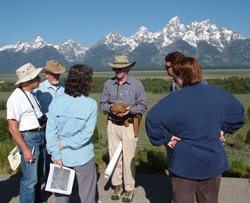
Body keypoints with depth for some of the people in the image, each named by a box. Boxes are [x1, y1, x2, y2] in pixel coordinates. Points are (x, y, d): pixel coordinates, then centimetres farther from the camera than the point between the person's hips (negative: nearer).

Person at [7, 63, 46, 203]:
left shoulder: (30, 93, 10)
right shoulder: (16, 98, -18)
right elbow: (13, 128, -18)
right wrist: (25, 149, -20)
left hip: (40, 137, 9)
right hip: (28, 139, -9)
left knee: (39, 174, 19)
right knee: (30, 179, -2)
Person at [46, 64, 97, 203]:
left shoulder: (56, 101, -9)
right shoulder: (91, 104, -14)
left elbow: (51, 131, -9)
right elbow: (87, 132, -17)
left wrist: (56, 155, -5)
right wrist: (65, 143, -9)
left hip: (62, 156, 3)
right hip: (83, 156, -2)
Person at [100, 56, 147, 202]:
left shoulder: (136, 84, -1)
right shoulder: (109, 84, 7)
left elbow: (143, 105, -1)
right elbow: (103, 103, 11)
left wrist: (130, 110, -18)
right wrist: (110, 108, -11)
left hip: (129, 125, -3)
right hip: (113, 124, 3)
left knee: (129, 158, 0)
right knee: (114, 156, 8)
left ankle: (130, 189, 16)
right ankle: (117, 186, 24)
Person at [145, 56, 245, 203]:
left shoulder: (173, 100, -17)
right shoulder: (217, 94, -4)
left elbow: (152, 119, -23)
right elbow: (239, 112, 10)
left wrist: (166, 137, -11)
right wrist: (223, 130, 12)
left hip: (185, 165, -3)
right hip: (214, 163, 4)